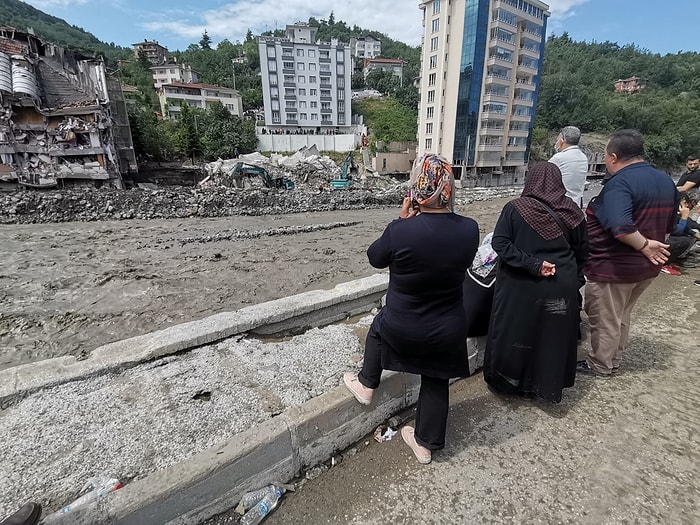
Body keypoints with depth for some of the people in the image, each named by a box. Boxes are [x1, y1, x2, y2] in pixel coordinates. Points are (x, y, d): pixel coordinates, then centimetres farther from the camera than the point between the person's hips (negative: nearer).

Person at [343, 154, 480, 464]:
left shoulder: (400, 230, -25)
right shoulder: (470, 229, -12)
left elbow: (375, 258, -6)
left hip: (402, 329, -3)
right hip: (448, 331, 3)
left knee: (378, 327, 31)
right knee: (436, 382, 23)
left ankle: (366, 385, 45)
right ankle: (427, 443, 43)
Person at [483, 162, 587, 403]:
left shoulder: (515, 208, -11)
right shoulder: (573, 212, -1)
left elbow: (499, 243, -20)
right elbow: (581, 252, 7)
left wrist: (533, 264, -17)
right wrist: (574, 280, 17)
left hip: (521, 286, -3)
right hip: (561, 286, 3)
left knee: (515, 333, 13)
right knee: (553, 336, 17)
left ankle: (508, 380, 30)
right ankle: (549, 385, 34)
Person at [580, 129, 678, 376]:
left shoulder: (619, 183, -23)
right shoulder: (666, 181, 7)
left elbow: (620, 226, -37)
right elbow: (670, 224, 16)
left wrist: (643, 245, -22)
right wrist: (650, 244, 11)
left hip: (614, 267, -9)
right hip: (647, 266, 9)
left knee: (604, 320, 9)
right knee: (621, 317, 23)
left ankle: (600, 366, 25)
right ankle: (613, 361, 37)